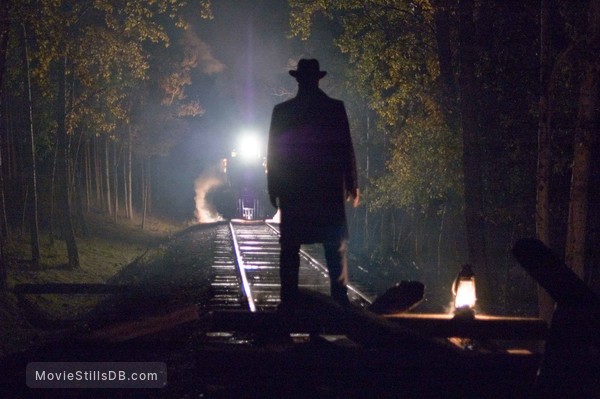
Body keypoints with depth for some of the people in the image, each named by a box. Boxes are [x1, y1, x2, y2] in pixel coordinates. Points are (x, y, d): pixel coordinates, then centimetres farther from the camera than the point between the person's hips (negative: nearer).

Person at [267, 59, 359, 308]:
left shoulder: (282, 111, -1)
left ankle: (289, 302, 1)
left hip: (293, 191, 0)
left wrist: (273, 189, 7)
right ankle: (340, 299, -2)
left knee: (290, 249, 5)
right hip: (329, 190, 0)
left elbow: (273, 152, 1)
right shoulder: (335, 108, -2)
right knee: (336, 248, 4)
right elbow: (346, 149, -1)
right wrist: (351, 185, 5)